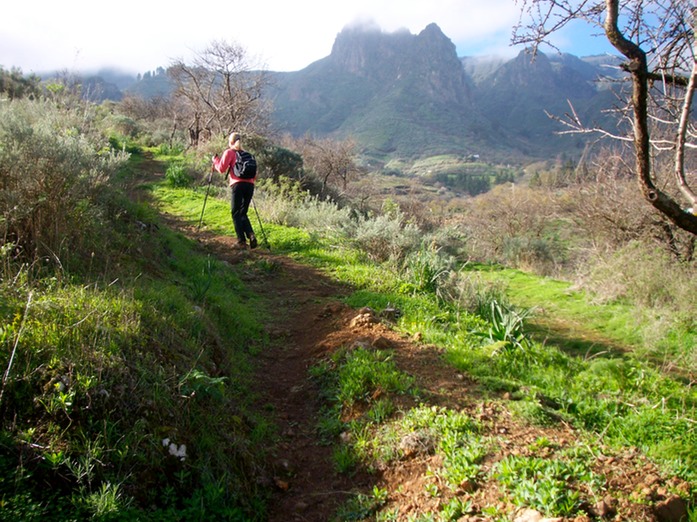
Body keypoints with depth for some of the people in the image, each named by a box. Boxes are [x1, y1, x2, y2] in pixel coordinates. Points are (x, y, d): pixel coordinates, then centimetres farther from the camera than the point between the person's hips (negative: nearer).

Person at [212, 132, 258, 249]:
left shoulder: (229, 152, 8)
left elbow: (222, 169, 0)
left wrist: (215, 160, 16)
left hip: (237, 185, -5)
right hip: (250, 185, 5)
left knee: (236, 214, 3)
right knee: (243, 213, 14)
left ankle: (242, 241, -6)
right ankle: (251, 235, -9)